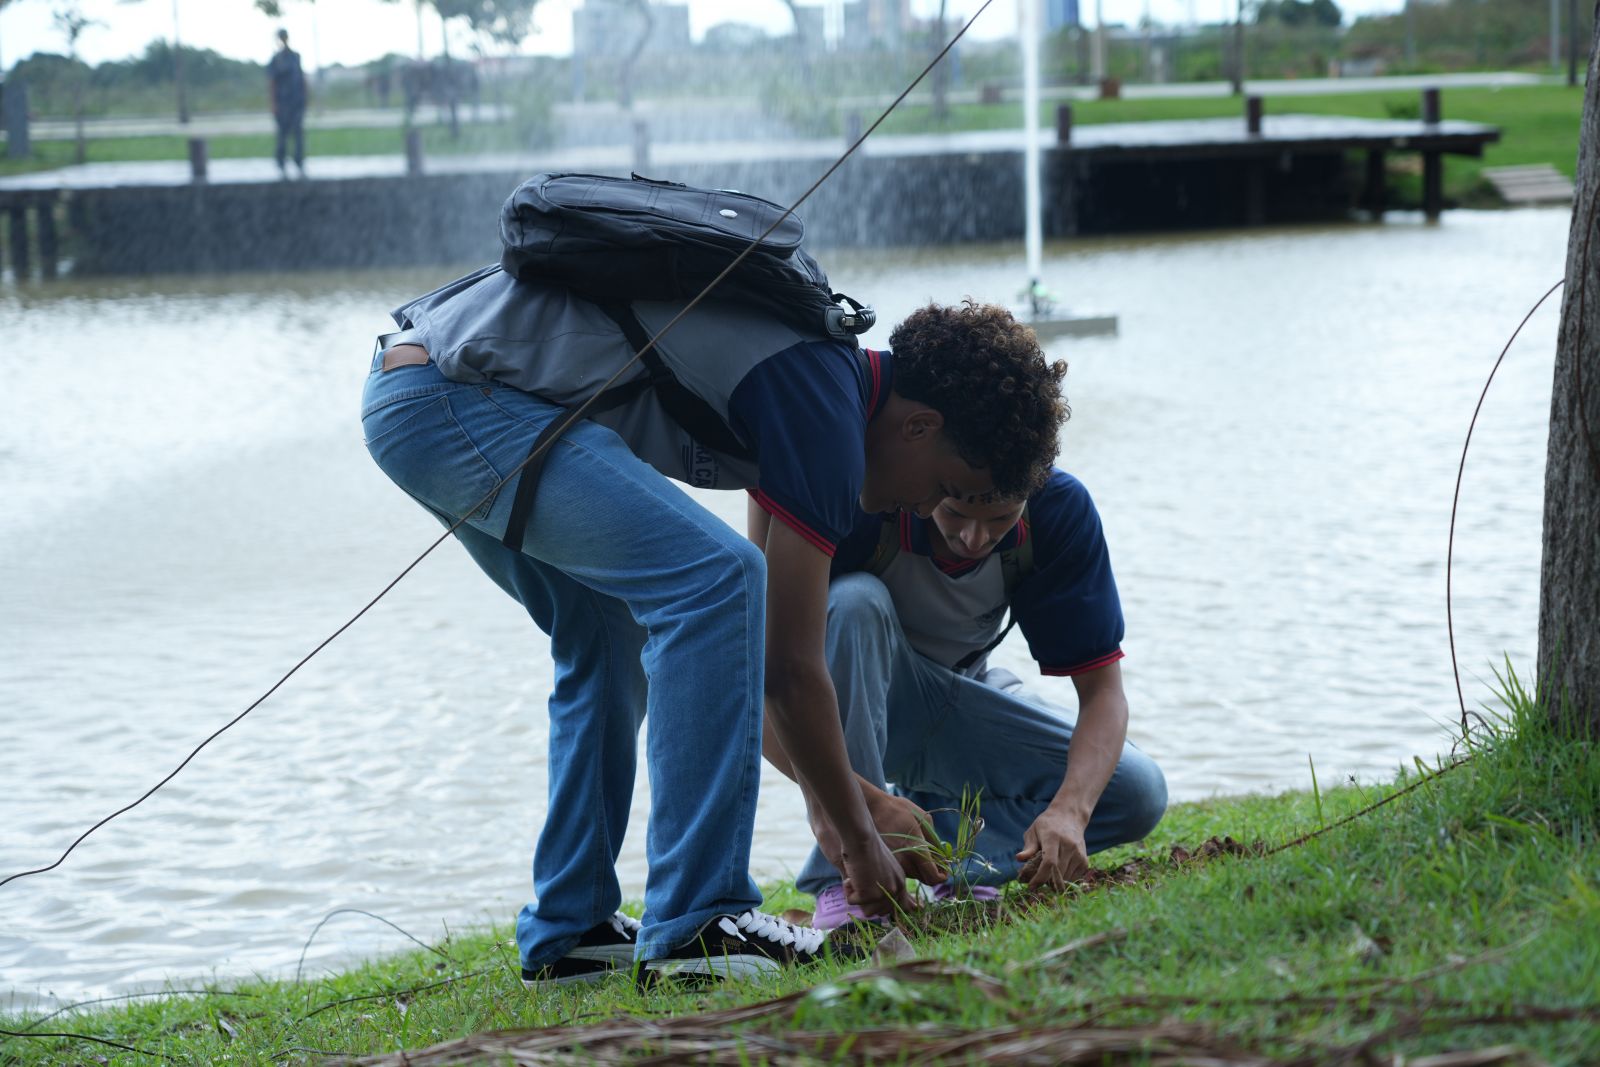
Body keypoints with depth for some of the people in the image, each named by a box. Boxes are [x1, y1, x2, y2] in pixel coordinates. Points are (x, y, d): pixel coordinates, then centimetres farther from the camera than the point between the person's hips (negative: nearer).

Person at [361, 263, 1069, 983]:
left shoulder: (817, 366, 19)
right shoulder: (825, 412, -10)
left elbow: (773, 622, 29)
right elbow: (790, 669, -6)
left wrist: (825, 798, 33)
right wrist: (859, 838, 7)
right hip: (457, 401, -11)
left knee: (612, 636, 21)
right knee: (714, 576, -16)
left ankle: (567, 933, 22)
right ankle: (693, 925, -14)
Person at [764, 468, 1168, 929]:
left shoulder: (1060, 506, -21)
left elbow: (1102, 689, -19)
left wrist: (1069, 810, -38)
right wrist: (861, 799, -47)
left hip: (958, 708, 3)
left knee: (1138, 792, -17)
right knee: (856, 601, -37)